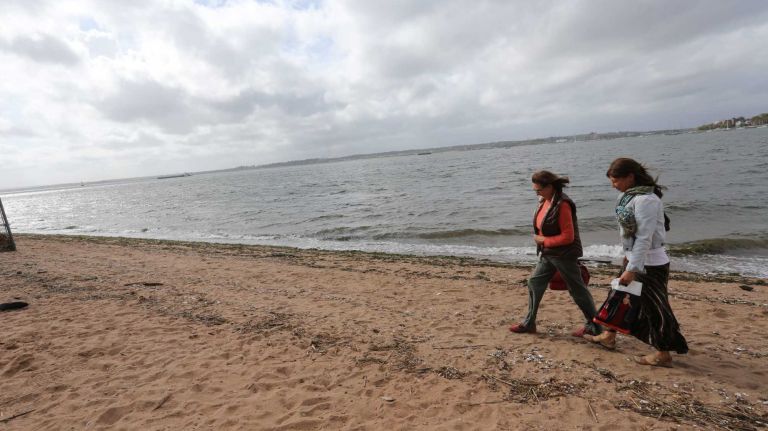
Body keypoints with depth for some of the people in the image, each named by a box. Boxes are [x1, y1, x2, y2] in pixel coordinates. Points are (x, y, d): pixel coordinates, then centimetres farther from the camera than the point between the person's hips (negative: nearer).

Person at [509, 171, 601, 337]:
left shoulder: (562, 204, -23)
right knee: (534, 283, 10)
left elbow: (568, 236, -23)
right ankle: (529, 323, 20)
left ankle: (594, 326, 26)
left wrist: (543, 240, -17)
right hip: (548, 254, 9)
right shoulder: (545, 201, 3)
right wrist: (540, 239, 5)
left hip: (564, 255, -9)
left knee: (577, 290, 6)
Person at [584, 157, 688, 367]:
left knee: (654, 306, 3)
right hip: (634, 257, 10)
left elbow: (644, 238, -26)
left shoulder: (646, 200, -23)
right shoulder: (630, 195, 5)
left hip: (649, 263, -10)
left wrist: (632, 269, -25)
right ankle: (609, 336, 33)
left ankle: (663, 354, 19)